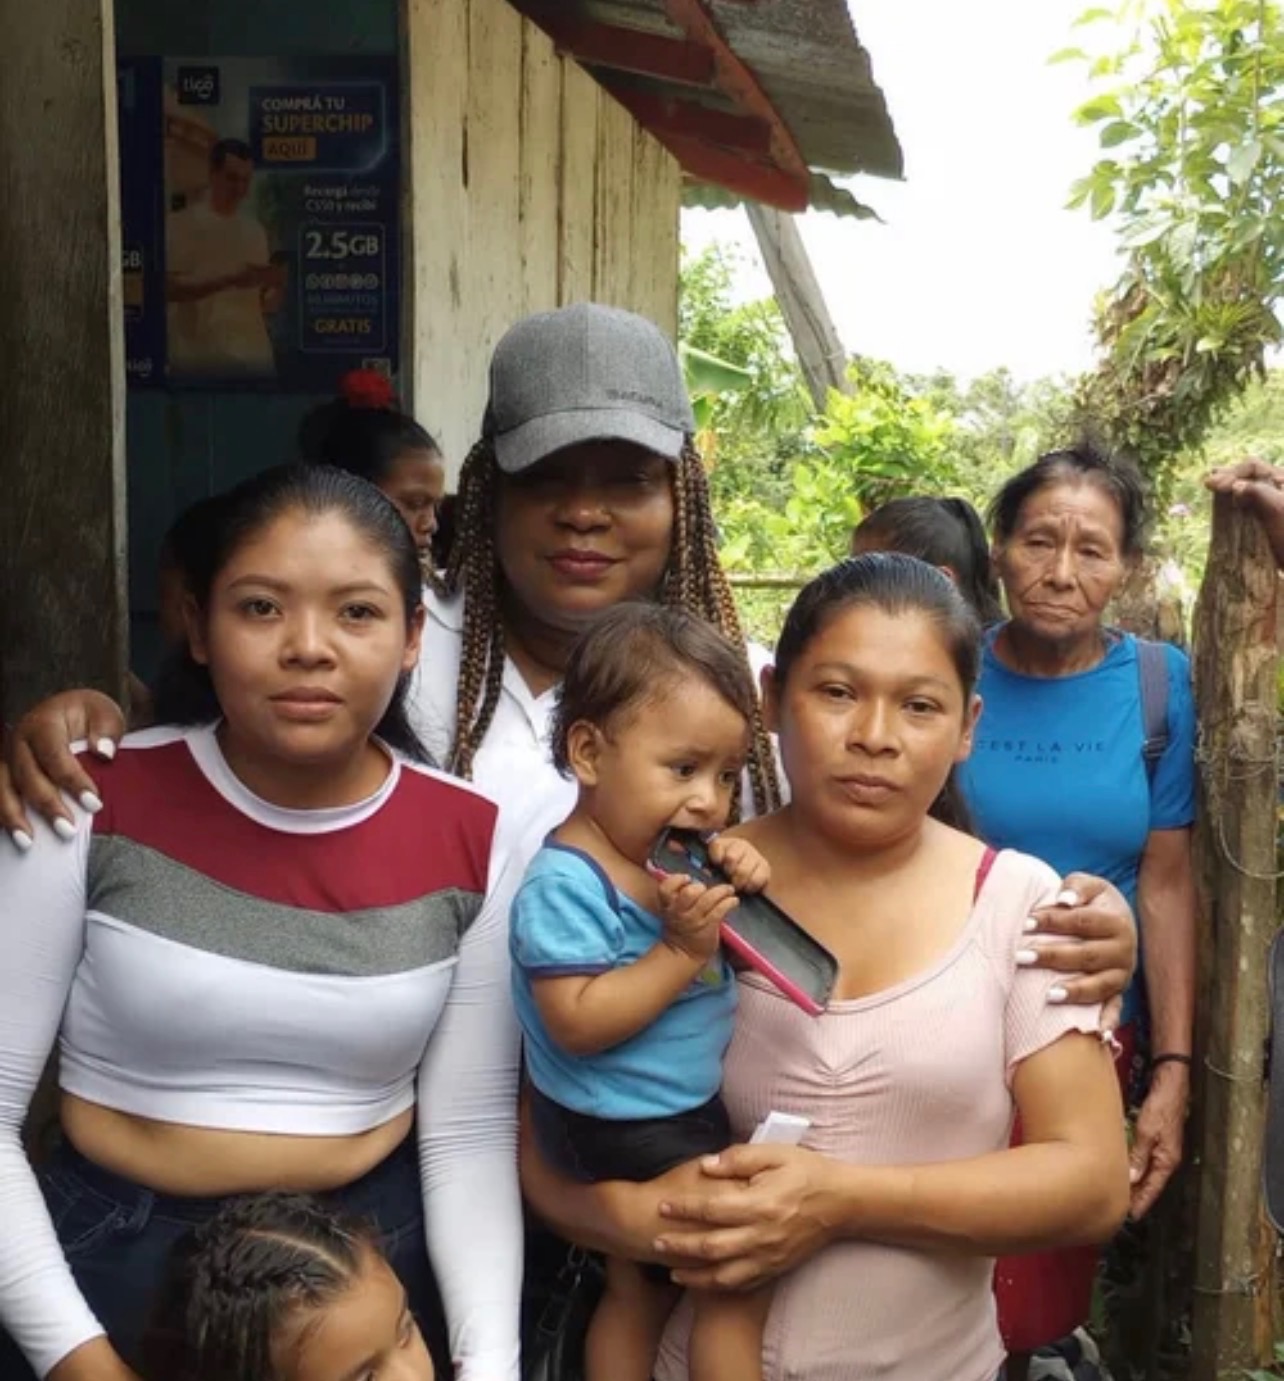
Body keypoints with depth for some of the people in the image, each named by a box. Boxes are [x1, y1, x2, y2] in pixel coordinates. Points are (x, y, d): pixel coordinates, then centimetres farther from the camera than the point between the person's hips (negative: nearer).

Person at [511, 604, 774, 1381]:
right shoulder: (566, 883, -25)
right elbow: (579, 1024, -29)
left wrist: (748, 890, -11)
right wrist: (682, 951, -30)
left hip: (685, 1112, 8)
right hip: (627, 1132, -8)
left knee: (637, 1296, 23)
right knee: (743, 1278, -1)